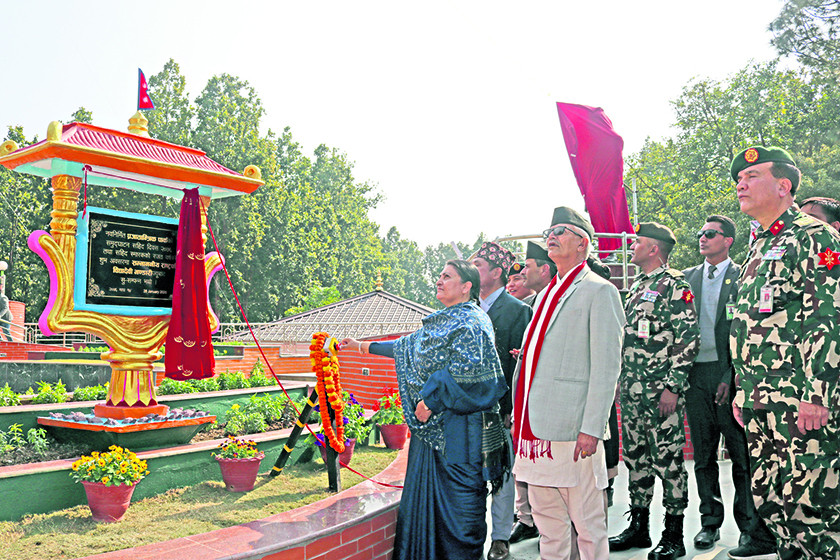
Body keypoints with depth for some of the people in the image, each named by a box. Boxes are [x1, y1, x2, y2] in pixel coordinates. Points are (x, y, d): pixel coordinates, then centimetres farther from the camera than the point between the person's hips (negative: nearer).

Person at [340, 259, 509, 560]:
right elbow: (406, 346, 27)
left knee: (458, 497, -2)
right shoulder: (439, 323, 17)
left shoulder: (471, 322, -10)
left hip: (457, 424, -9)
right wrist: (363, 346, 31)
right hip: (432, 423, 9)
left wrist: (431, 400, -18)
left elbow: (464, 370, -21)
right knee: (425, 494, 13)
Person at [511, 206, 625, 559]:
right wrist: (518, 418, 18)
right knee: (547, 521, 15)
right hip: (534, 427, 8)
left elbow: (607, 366, -11)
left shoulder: (599, 291, -4)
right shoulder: (545, 295, 21)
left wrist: (591, 428, -18)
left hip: (571, 430, -7)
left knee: (587, 524, 2)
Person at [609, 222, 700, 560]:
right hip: (631, 389, 9)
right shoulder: (636, 287, 18)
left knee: (668, 460, -1)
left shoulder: (674, 284, -8)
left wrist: (672, 386, -18)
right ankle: (638, 526, 25)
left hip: (661, 391, -8)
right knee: (635, 457, 13)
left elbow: (688, 339, -14)